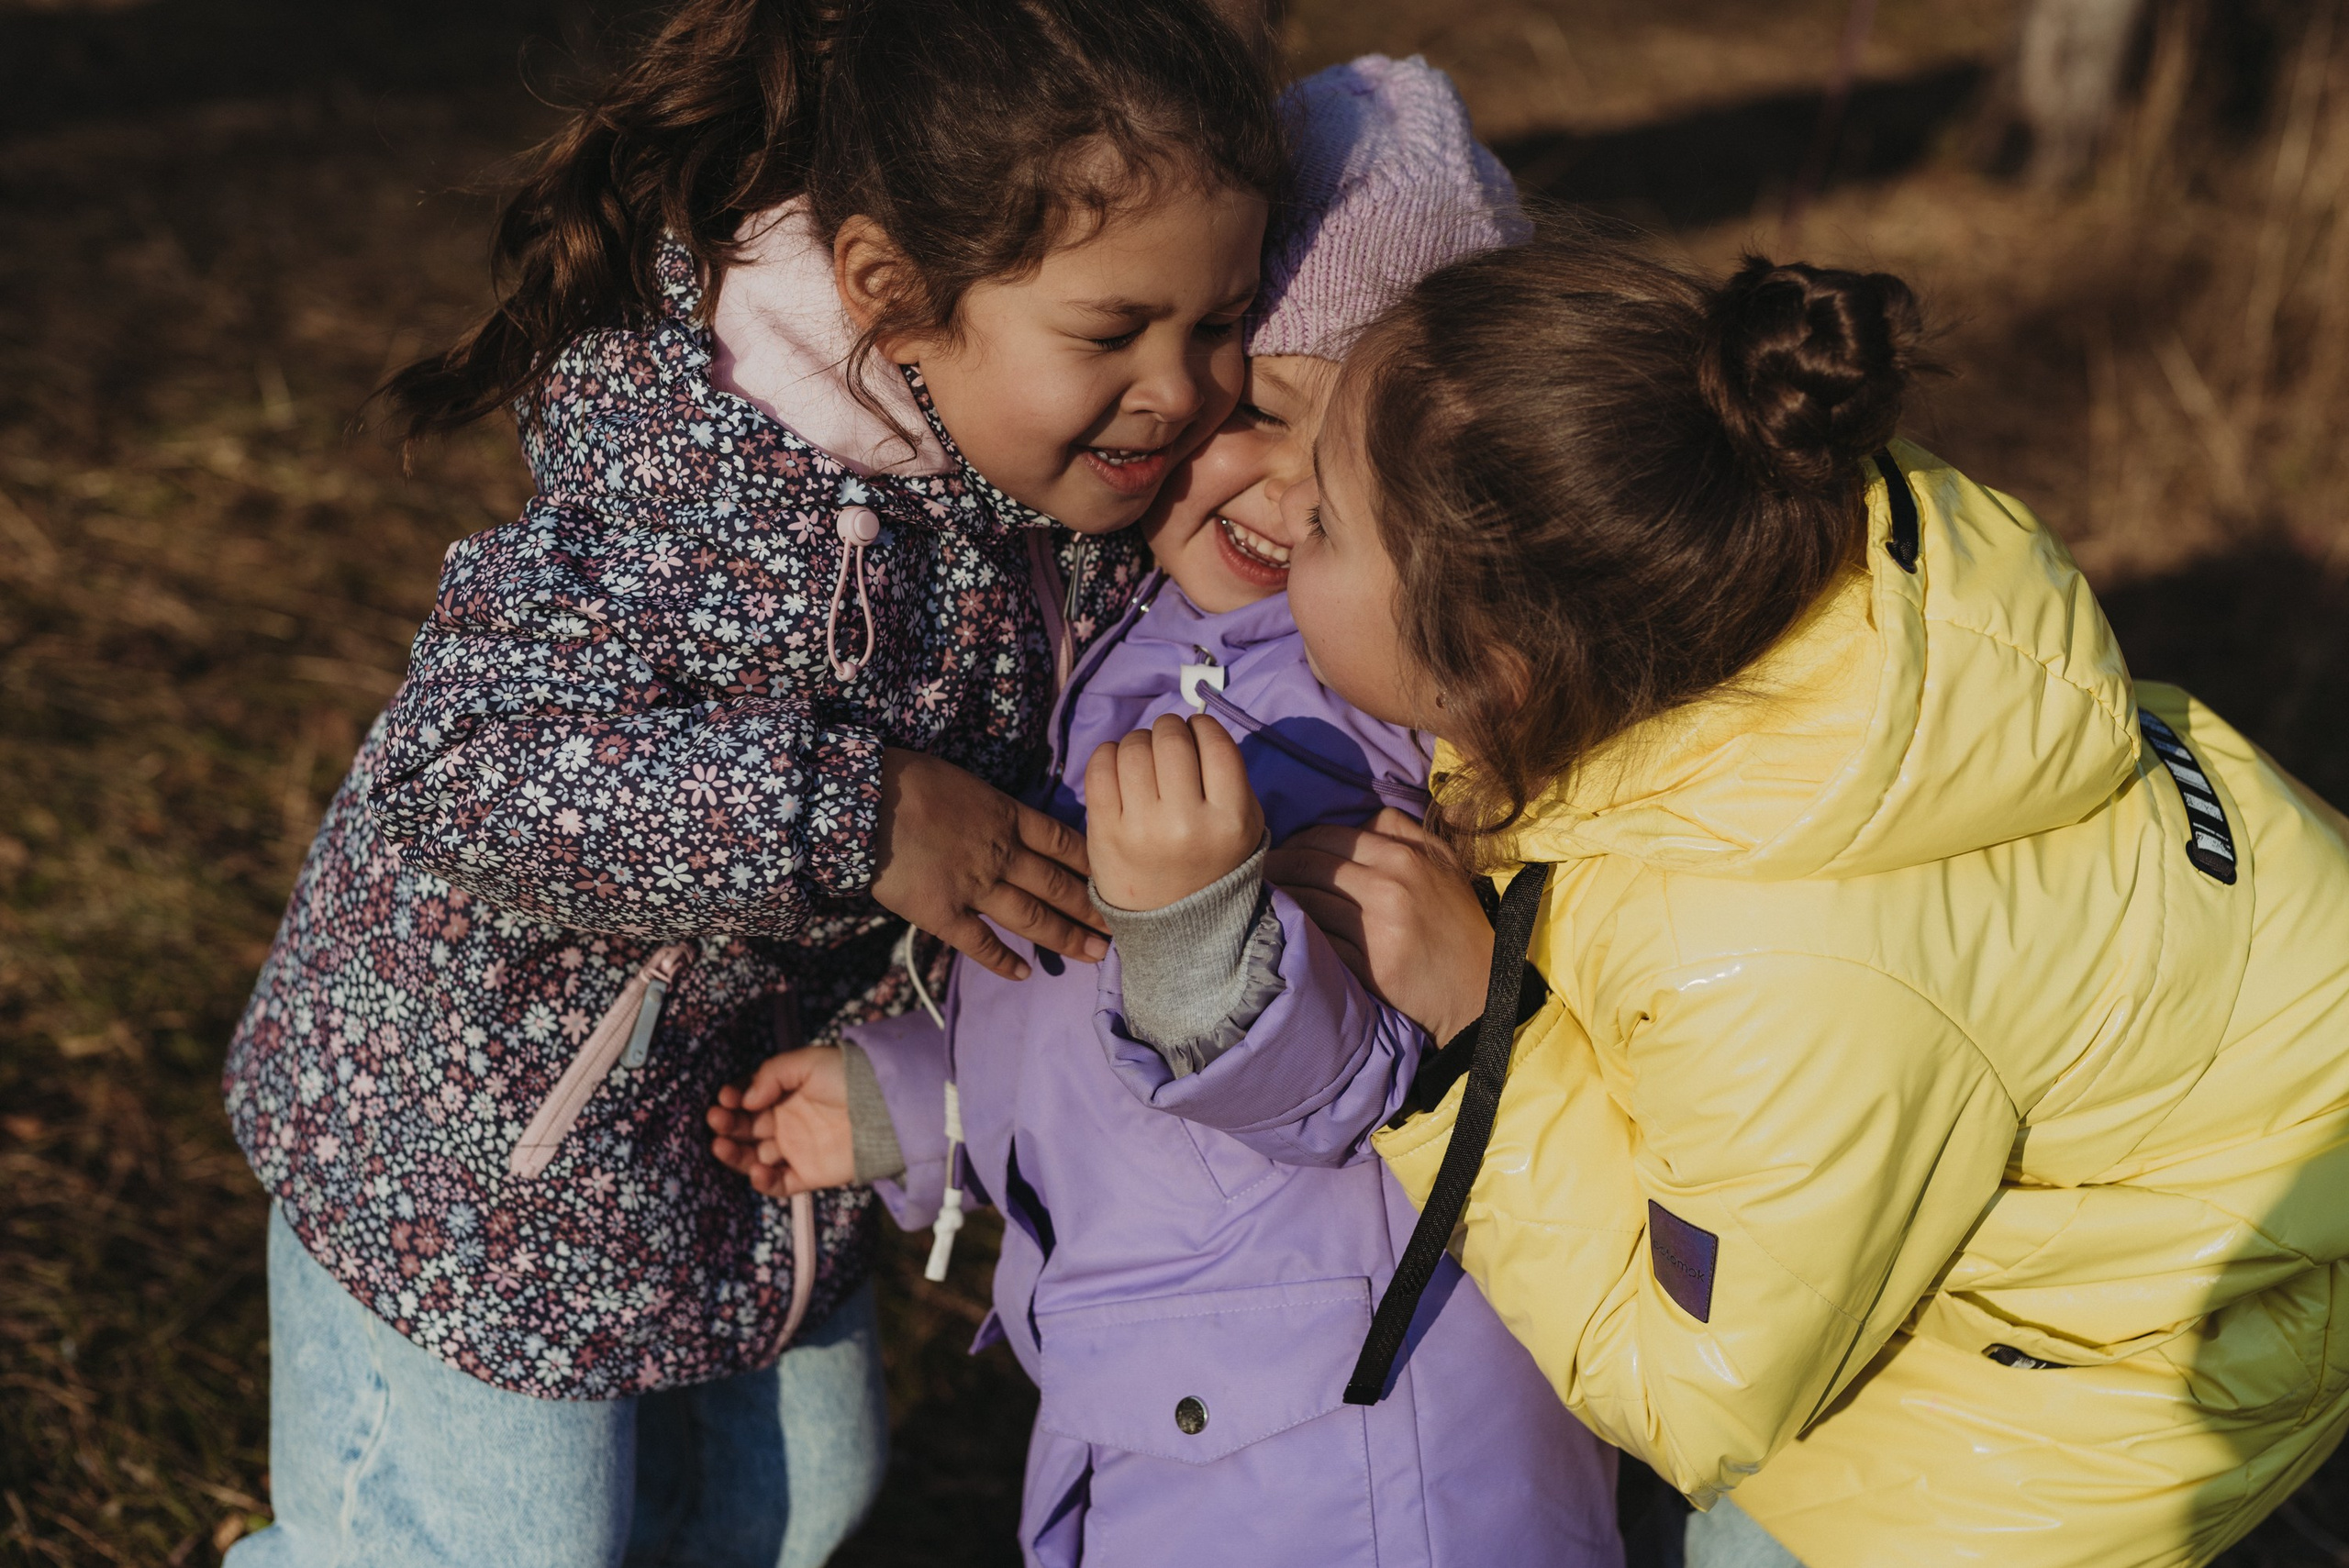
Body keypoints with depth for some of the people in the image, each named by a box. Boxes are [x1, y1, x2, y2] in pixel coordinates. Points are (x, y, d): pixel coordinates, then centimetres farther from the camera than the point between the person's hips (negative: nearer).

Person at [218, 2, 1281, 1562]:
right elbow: (458, 774, -41)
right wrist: (851, 811, -42)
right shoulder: (722, 496, -36)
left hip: (768, 1100, 8)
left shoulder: (1081, 486, -12)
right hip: (491, 1130, -8)